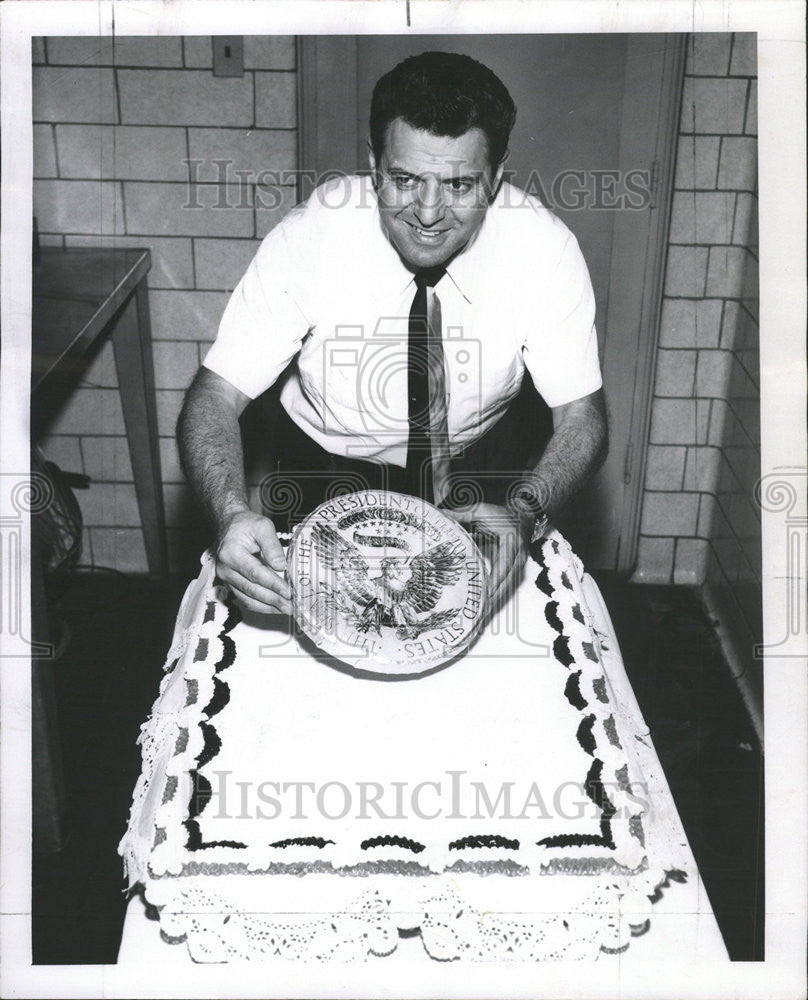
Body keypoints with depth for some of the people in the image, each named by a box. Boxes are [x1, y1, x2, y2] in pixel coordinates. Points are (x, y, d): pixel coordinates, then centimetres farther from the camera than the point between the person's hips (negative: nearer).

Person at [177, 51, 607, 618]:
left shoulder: (544, 249, -22)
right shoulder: (309, 240, -25)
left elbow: (581, 413, -18)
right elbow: (216, 395, -23)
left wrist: (524, 512, -39)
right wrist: (231, 513, -44)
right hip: (323, 464, 0)